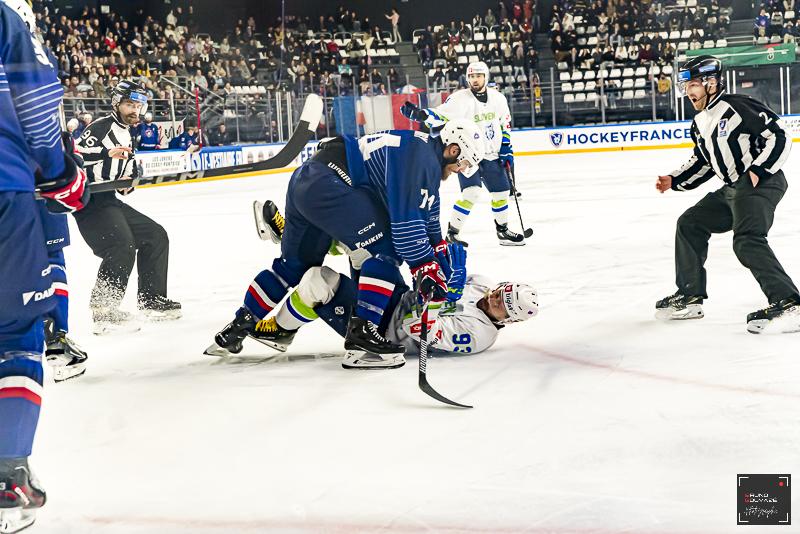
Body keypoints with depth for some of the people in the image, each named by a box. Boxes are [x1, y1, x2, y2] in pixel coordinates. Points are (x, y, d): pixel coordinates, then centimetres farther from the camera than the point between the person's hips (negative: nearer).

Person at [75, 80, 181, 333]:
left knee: (155, 236, 10)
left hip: (109, 200, 10)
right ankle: (102, 310, -19)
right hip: (89, 201, -10)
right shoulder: (101, 127, -12)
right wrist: (107, 153, -36)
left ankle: (152, 300, 16)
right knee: (122, 246, -26)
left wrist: (128, 182, 6)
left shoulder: (127, 135, 18)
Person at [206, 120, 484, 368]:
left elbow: (428, 216, 33)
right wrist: (425, 269, -13)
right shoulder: (423, 159, -9)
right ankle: (362, 331, -13)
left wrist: (440, 252, 34)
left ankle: (238, 326, 29)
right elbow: (405, 219, -16)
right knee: (383, 248, -9)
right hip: (328, 184, -11)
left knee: (296, 263, 22)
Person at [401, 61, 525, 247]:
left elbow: (505, 125, 13)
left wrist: (507, 150, 8)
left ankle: (503, 231, 31)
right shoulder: (459, 99, -12)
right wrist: (418, 114, -33)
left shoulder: (498, 98, 3)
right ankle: (452, 232, -13)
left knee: (501, 191, 11)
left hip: (491, 156, 6)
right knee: (472, 192, -22)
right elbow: (439, 116, -15)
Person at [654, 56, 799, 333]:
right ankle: (690, 297, 22)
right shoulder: (700, 124, 14)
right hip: (733, 188, 10)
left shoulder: (736, 107, -14)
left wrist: (758, 170, -22)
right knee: (690, 224, 14)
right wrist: (674, 181, 17)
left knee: (747, 241, -28)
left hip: (762, 182, -10)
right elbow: (702, 161, 27)